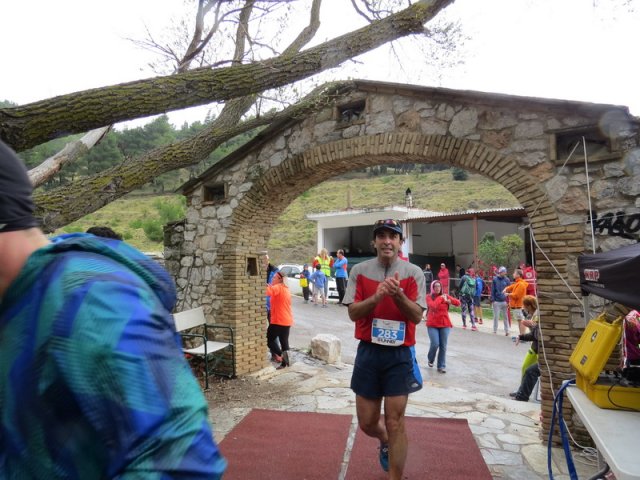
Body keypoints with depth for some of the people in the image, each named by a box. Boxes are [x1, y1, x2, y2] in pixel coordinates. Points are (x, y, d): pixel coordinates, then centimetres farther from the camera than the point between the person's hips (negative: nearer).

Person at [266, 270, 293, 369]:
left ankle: (279, 355, -5)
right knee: (284, 341, 10)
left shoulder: (277, 287, -12)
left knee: (269, 339, 4)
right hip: (287, 320, 9)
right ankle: (285, 362, 12)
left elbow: (268, 291, -31)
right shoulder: (286, 288, 17)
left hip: (278, 320, -9)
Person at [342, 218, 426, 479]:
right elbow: (353, 312, -6)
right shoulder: (359, 271, -1)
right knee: (366, 422, 13)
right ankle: (385, 442, 47)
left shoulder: (414, 272, -4)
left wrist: (398, 294, -26)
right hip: (368, 352, 2)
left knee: (395, 423, 3)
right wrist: (377, 296, -23)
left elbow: (417, 316, -9)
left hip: (400, 355, -1)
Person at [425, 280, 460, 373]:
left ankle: (441, 366, 13)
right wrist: (440, 298, -13)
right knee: (435, 344, -10)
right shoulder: (429, 297, -4)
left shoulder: (445, 296, 6)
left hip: (445, 324, 3)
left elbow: (458, 303, 3)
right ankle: (430, 359, 19)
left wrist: (449, 301, -13)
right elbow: (433, 305, -22)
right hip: (432, 325, -3)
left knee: (443, 346, 2)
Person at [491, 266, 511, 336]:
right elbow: (492, 290, -1)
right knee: (496, 317, 5)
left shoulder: (507, 280, 1)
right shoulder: (495, 279, -2)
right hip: (496, 301, -1)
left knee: (505, 317, 8)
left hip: (504, 301, 1)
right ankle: (495, 331, 14)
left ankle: (507, 331, 16)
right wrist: (492, 300, -6)